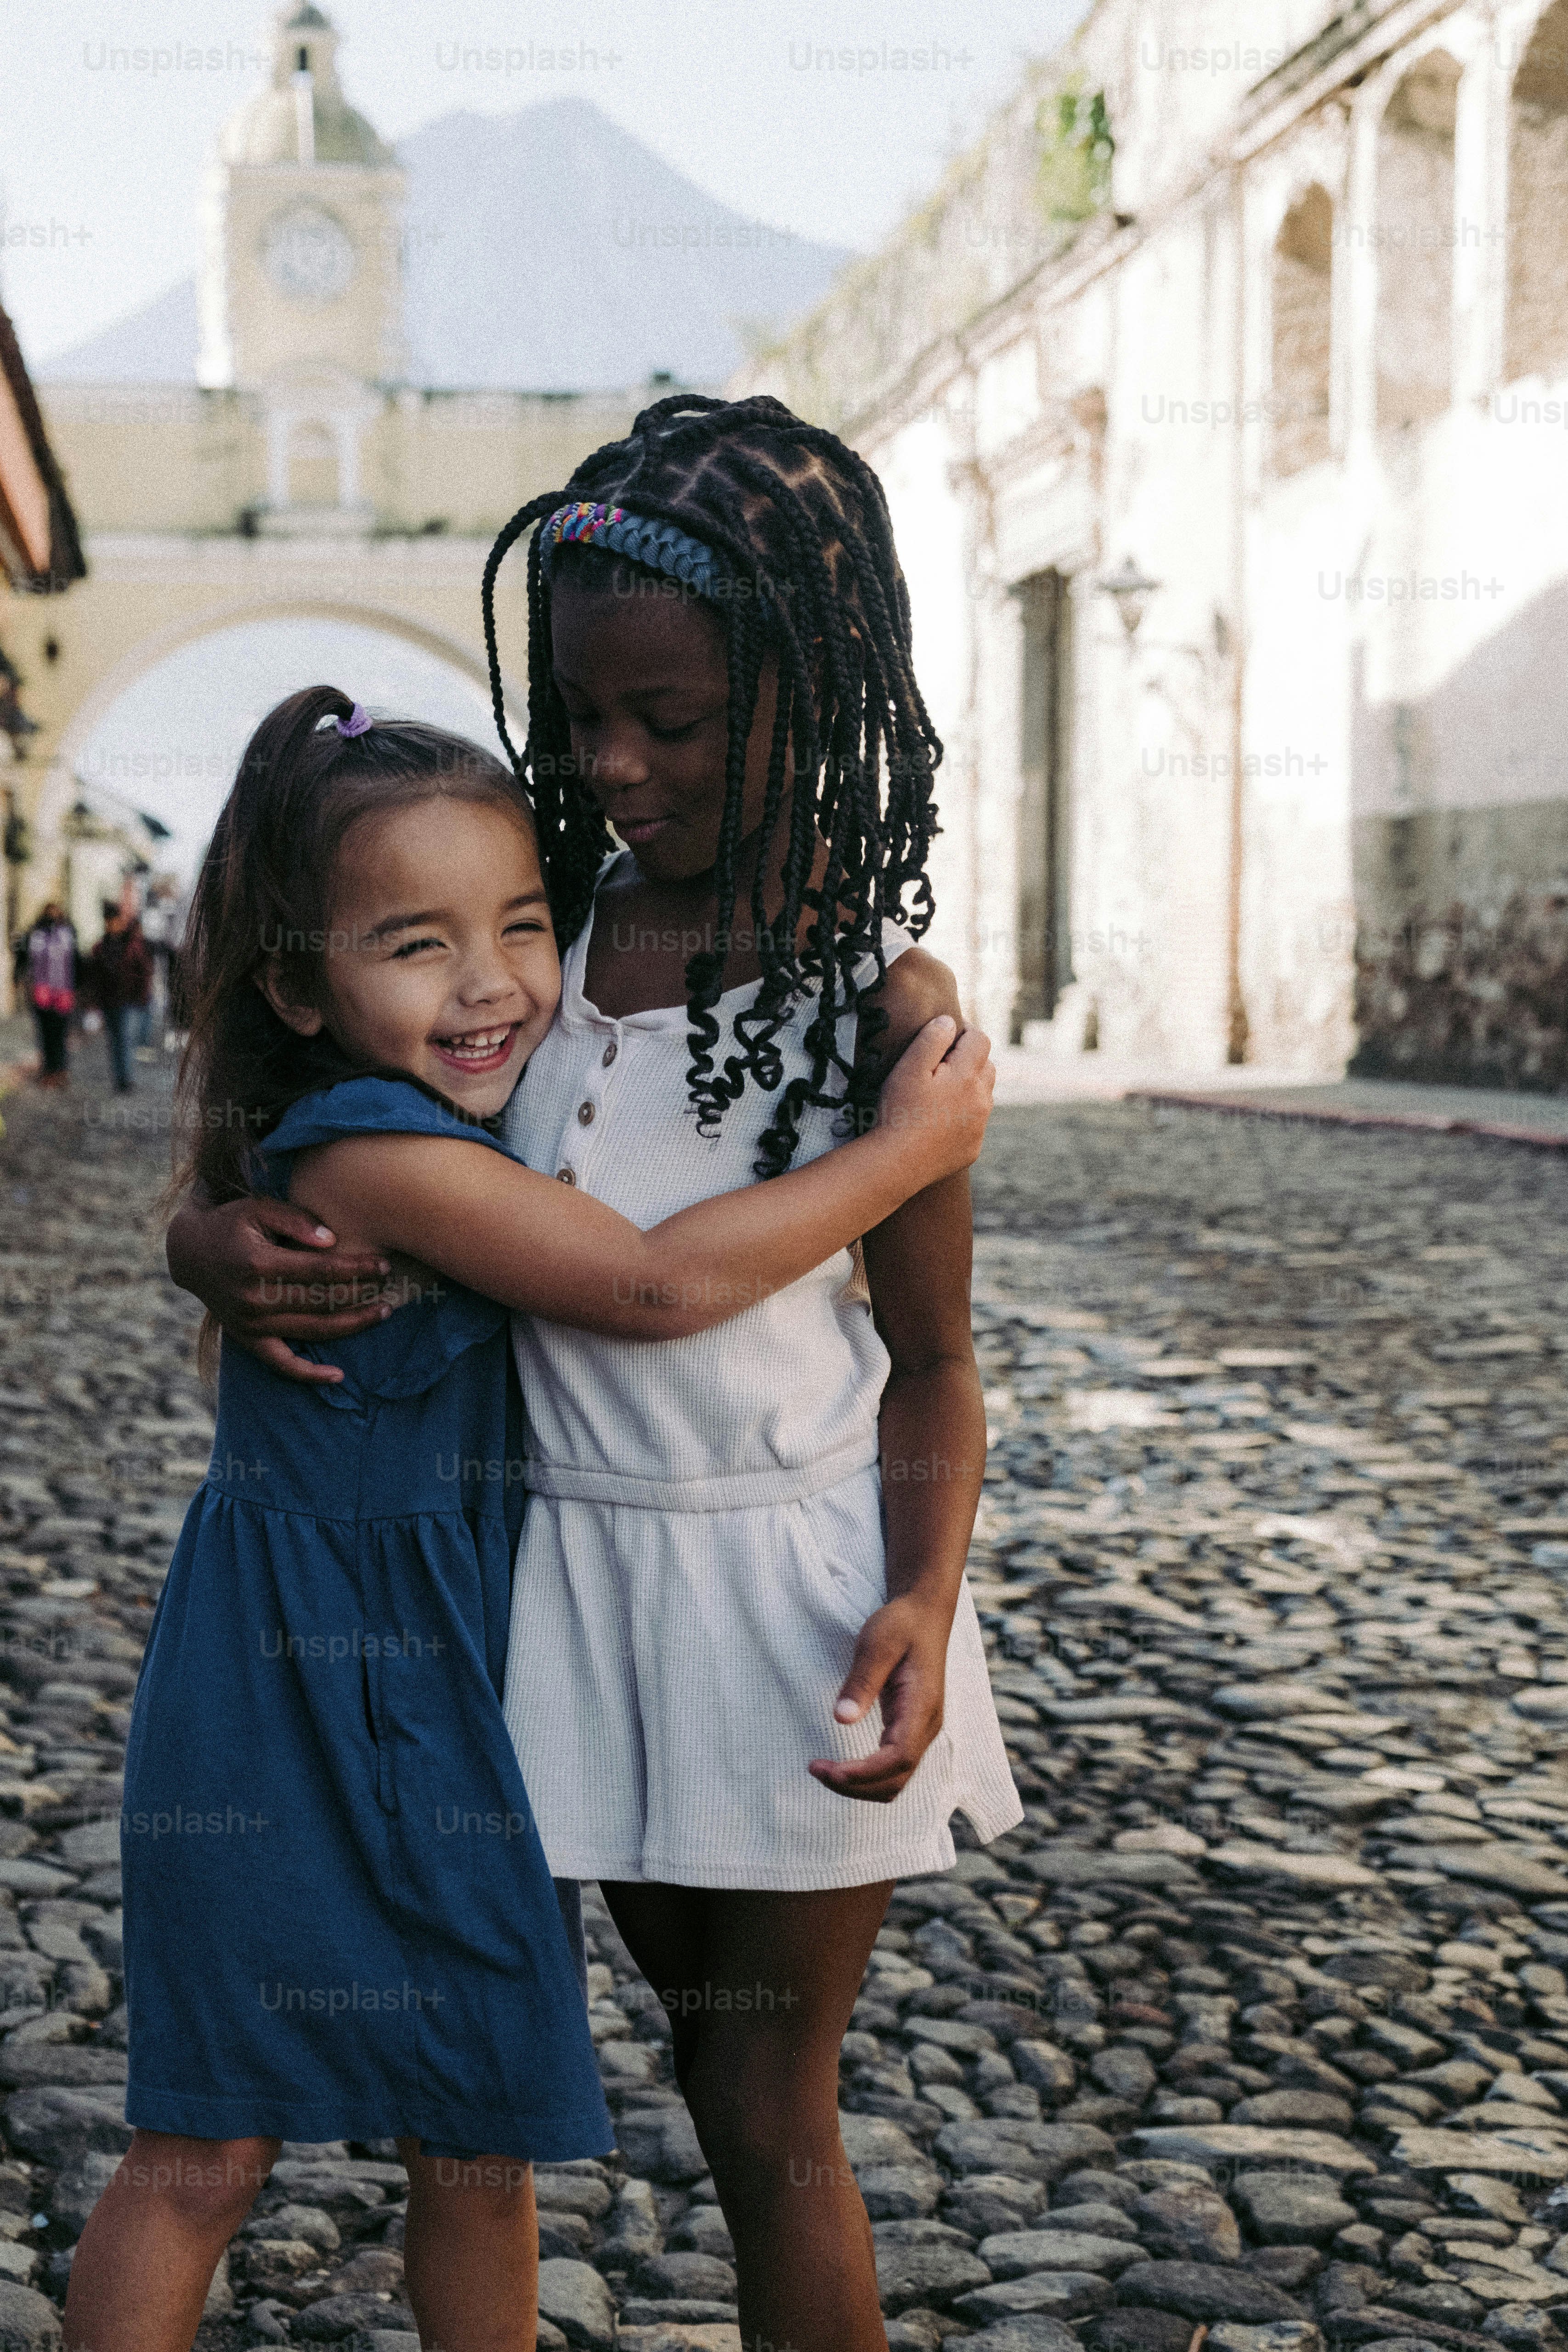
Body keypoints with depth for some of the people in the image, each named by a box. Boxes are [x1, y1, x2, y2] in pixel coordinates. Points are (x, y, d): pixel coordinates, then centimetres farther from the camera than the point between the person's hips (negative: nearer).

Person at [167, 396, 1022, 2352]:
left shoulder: (881, 996, -11)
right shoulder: (543, 925, -1)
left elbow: (930, 1363, -6)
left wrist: (920, 1604, -22)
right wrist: (216, 1242, -14)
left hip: (800, 1576, -4)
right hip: (583, 1564, 4)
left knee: (770, 2112, 6)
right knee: (709, 2056, 20)